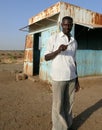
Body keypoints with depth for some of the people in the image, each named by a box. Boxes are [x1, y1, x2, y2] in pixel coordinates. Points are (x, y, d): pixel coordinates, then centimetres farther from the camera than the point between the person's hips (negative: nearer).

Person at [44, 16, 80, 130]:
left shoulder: (74, 42, 12)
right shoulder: (54, 38, -1)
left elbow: (74, 61, 15)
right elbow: (46, 57, -2)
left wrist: (77, 79, 14)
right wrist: (58, 50, -21)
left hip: (71, 77, 4)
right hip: (58, 77, -4)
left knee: (69, 103, 11)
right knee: (58, 105, 4)